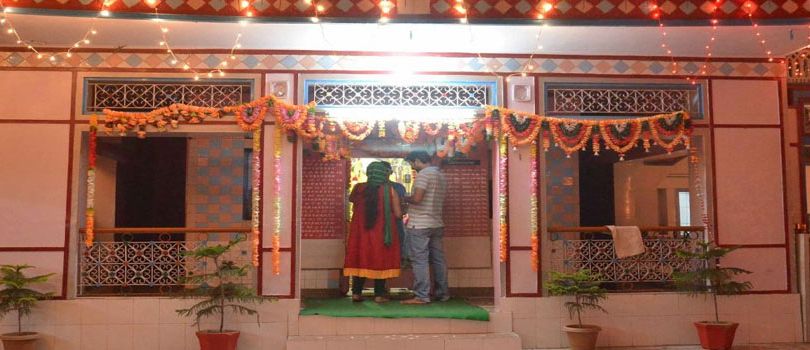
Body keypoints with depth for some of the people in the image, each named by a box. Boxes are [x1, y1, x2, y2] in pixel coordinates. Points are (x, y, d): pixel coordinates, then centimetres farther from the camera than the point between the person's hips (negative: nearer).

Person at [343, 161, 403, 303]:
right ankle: (379, 295, 7)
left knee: (360, 259, 11)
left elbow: (351, 199, 18)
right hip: (382, 233, -2)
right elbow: (398, 214, -6)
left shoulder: (359, 188, -3)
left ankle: (356, 292, 12)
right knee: (380, 261, 6)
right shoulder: (389, 190, -8)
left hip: (361, 231, 2)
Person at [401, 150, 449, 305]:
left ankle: (421, 296, -5)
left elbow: (417, 198, -22)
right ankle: (442, 293, 17)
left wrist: (405, 198, -2)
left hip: (419, 225, -9)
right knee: (438, 259, 11)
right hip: (437, 224, 9)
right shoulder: (441, 176, 16)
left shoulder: (423, 174, -11)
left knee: (419, 260, -5)